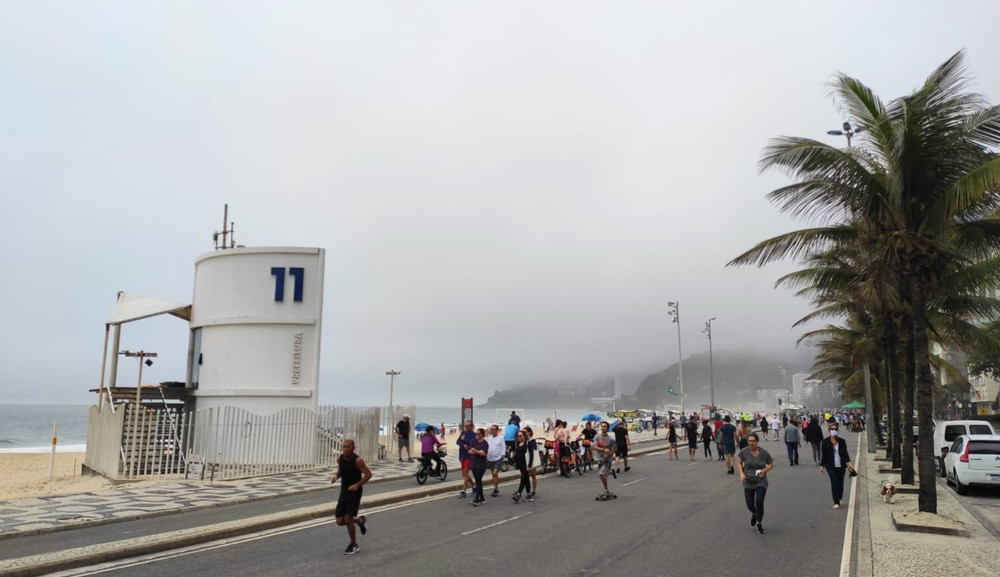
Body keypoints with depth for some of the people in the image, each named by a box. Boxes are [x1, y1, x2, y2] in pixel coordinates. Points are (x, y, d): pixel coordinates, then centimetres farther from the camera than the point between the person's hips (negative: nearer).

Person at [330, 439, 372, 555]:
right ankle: (361, 520, 34)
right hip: (343, 492, 6)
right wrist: (336, 476, -6)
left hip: (354, 492, -6)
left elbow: (368, 474, -14)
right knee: (340, 521, 4)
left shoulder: (358, 460, -18)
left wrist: (357, 485, -25)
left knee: (348, 519, -9)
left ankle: (354, 545, 15)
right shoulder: (340, 458, -2)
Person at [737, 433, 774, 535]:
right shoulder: (744, 452, -8)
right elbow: (739, 462, 9)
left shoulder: (764, 452, -11)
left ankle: (759, 524, 16)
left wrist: (765, 470, -18)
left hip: (761, 481, -1)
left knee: (759, 503, -10)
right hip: (748, 482, 1)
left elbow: (771, 464, 1)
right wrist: (741, 474, -4)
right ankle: (754, 514, 37)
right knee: (750, 504, -2)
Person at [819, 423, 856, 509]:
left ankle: (839, 499, 32)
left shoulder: (842, 441, 4)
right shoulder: (825, 442, -2)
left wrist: (848, 463, -7)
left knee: (840, 483, 8)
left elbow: (845, 453, 7)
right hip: (831, 466, -3)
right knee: (834, 483, -10)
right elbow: (823, 454, 0)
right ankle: (836, 502, -6)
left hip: (841, 465, 3)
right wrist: (822, 466, -1)